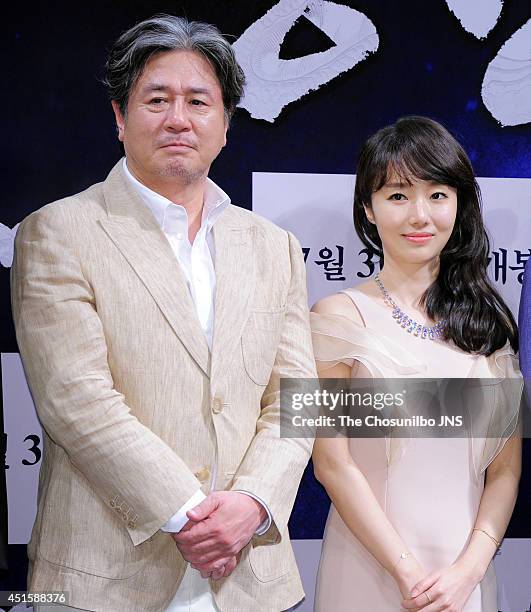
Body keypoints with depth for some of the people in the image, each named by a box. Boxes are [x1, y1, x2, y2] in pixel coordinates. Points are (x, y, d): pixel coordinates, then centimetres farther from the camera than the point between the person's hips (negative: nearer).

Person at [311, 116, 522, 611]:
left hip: (467, 571, 3)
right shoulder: (340, 316, -8)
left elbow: (506, 465, 1)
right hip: (371, 568, -3)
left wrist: (469, 569, -11)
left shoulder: (489, 319, 3)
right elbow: (332, 463, -10)